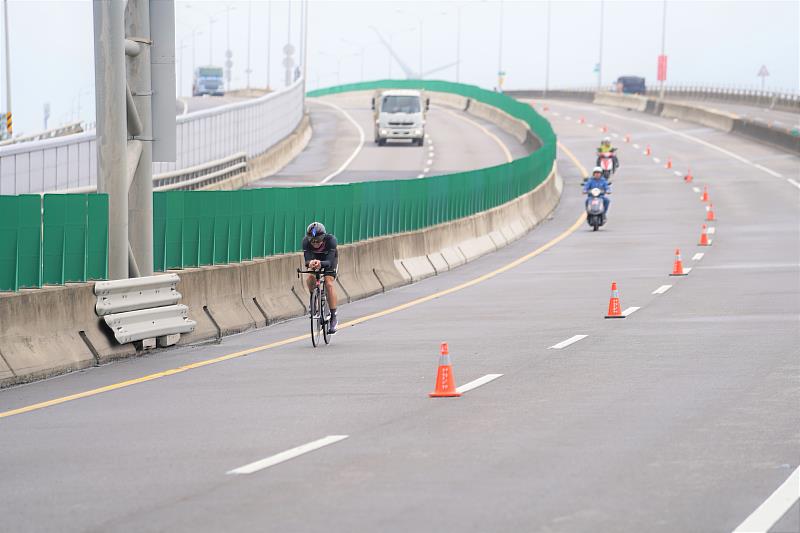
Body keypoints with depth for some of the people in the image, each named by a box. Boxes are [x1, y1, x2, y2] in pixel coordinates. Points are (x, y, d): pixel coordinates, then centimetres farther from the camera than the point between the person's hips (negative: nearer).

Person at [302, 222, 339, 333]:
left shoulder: (330, 240, -38)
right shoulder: (306, 241, -32)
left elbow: (329, 261, -44)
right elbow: (307, 259, -38)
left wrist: (320, 264, -66)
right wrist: (310, 263, -62)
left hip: (330, 259, -3)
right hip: (315, 258, 3)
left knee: (328, 283, -23)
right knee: (310, 280, -23)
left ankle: (333, 317, -17)